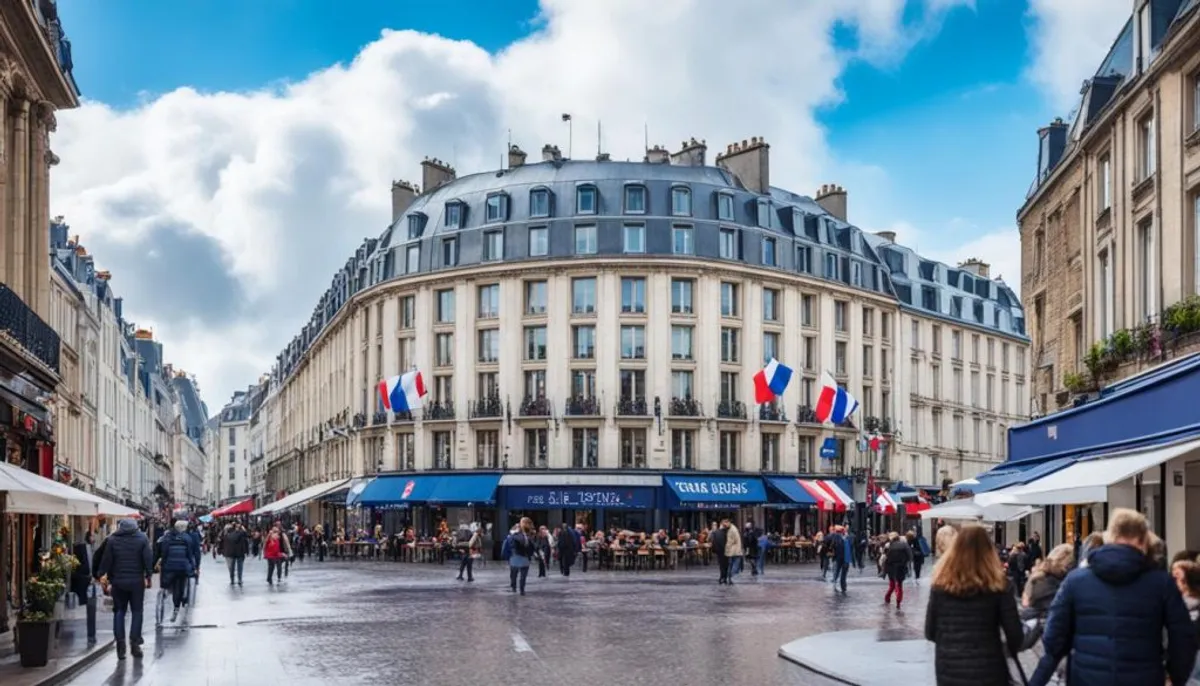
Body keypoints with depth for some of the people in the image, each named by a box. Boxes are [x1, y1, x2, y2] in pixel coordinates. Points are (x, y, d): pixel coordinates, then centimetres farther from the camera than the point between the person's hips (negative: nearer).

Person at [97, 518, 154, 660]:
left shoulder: (112, 539, 1)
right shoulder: (142, 538, -1)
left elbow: (106, 559, -1)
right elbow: (148, 559, -4)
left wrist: (103, 575, 7)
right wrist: (148, 576, 1)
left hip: (118, 581, 1)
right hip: (137, 581, -1)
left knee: (119, 611, 9)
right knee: (137, 611, 8)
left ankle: (120, 644, 1)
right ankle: (135, 643, 3)